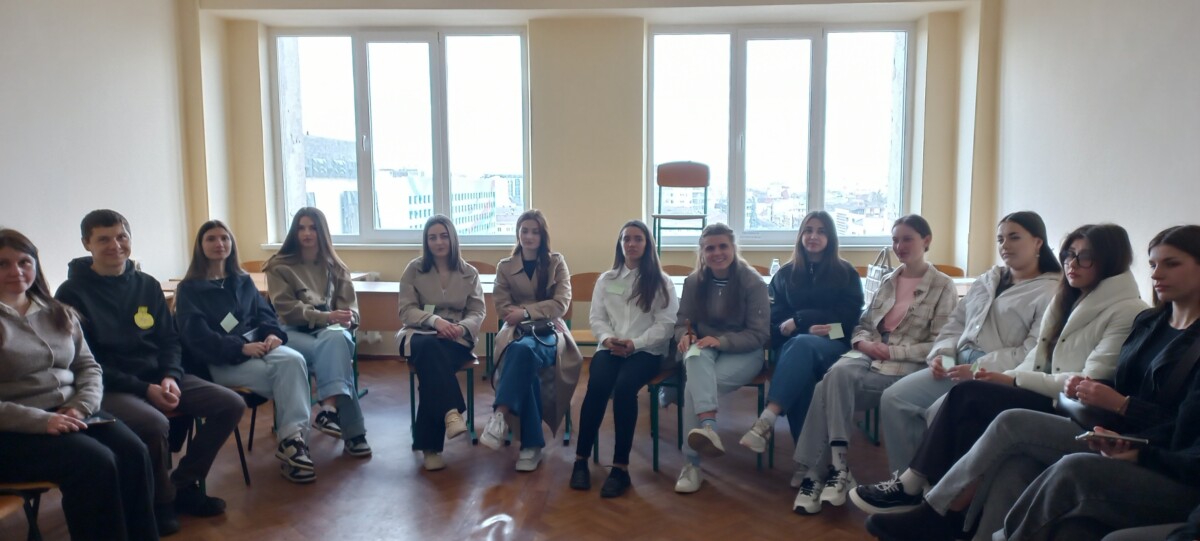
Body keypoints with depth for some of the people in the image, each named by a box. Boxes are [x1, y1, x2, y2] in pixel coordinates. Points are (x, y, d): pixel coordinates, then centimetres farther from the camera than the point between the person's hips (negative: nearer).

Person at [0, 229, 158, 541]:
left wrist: (81, 406, -6)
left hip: (70, 414, 5)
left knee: (133, 452, -22)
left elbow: (88, 365, 15)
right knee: (96, 462, -30)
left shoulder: (58, 313, 15)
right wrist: (41, 420, -21)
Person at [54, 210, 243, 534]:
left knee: (231, 405, -10)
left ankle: (183, 485, 6)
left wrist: (170, 377, -10)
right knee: (153, 423, -36)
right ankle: (160, 501, -7)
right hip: (108, 387, -6)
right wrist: (144, 389, -19)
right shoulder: (72, 294, -7)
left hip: (158, 377, 6)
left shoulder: (147, 285, 10)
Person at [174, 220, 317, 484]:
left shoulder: (243, 280, 20)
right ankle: (290, 437, -23)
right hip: (220, 360, -4)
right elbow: (198, 337, -8)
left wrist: (272, 334, -11)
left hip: (256, 345, 5)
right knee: (282, 372, -30)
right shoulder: (189, 289, 4)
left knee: (294, 360, -29)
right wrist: (241, 348, -21)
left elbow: (265, 313, 13)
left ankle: (291, 438, -34)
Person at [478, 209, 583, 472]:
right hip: (517, 331, 1)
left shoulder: (557, 262, 9)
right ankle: (531, 443, -37)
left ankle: (500, 415, -43)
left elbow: (561, 303, -3)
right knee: (524, 357, -36)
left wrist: (526, 311, -16)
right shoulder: (505, 266, 14)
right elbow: (502, 308, 4)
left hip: (550, 331, -1)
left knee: (524, 350, -39)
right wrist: (533, 314, -13)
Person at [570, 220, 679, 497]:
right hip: (610, 347, 2)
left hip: (646, 350, -2)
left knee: (624, 387, -34)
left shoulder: (661, 281, 9)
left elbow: (666, 323, -1)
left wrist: (635, 343, -14)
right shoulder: (606, 280, 19)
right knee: (597, 386, -31)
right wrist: (607, 338, -11)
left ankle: (621, 467, -28)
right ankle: (581, 460, -20)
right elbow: (596, 318, 12)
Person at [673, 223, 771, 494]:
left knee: (694, 386, -33)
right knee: (696, 356, -39)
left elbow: (759, 334, -10)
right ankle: (708, 426, -54)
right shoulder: (693, 282, 3)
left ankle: (691, 463, -29)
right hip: (705, 348, 3)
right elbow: (682, 322, 9)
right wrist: (686, 335, -17)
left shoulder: (753, 282, -9)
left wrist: (721, 341, -26)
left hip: (743, 352, -3)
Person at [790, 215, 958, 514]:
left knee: (836, 379, -29)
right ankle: (835, 465, -28)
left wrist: (892, 351, -15)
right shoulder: (887, 280, 18)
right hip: (869, 356, 5)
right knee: (835, 374, -30)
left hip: (908, 366, -5)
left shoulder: (943, 286, 1)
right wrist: (865, 343, -6)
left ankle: (815, 473, -24)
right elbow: (863, 325, 18)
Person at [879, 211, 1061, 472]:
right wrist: (942, 353, -1)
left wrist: (979, 369, -21)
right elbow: (956, 323, 19)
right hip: (957, 366, 8)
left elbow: (1033, 353, -15)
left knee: (939, 413, -30)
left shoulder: (1051, 292, -4)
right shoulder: (986, 280, 21)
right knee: (893, 399, -9)